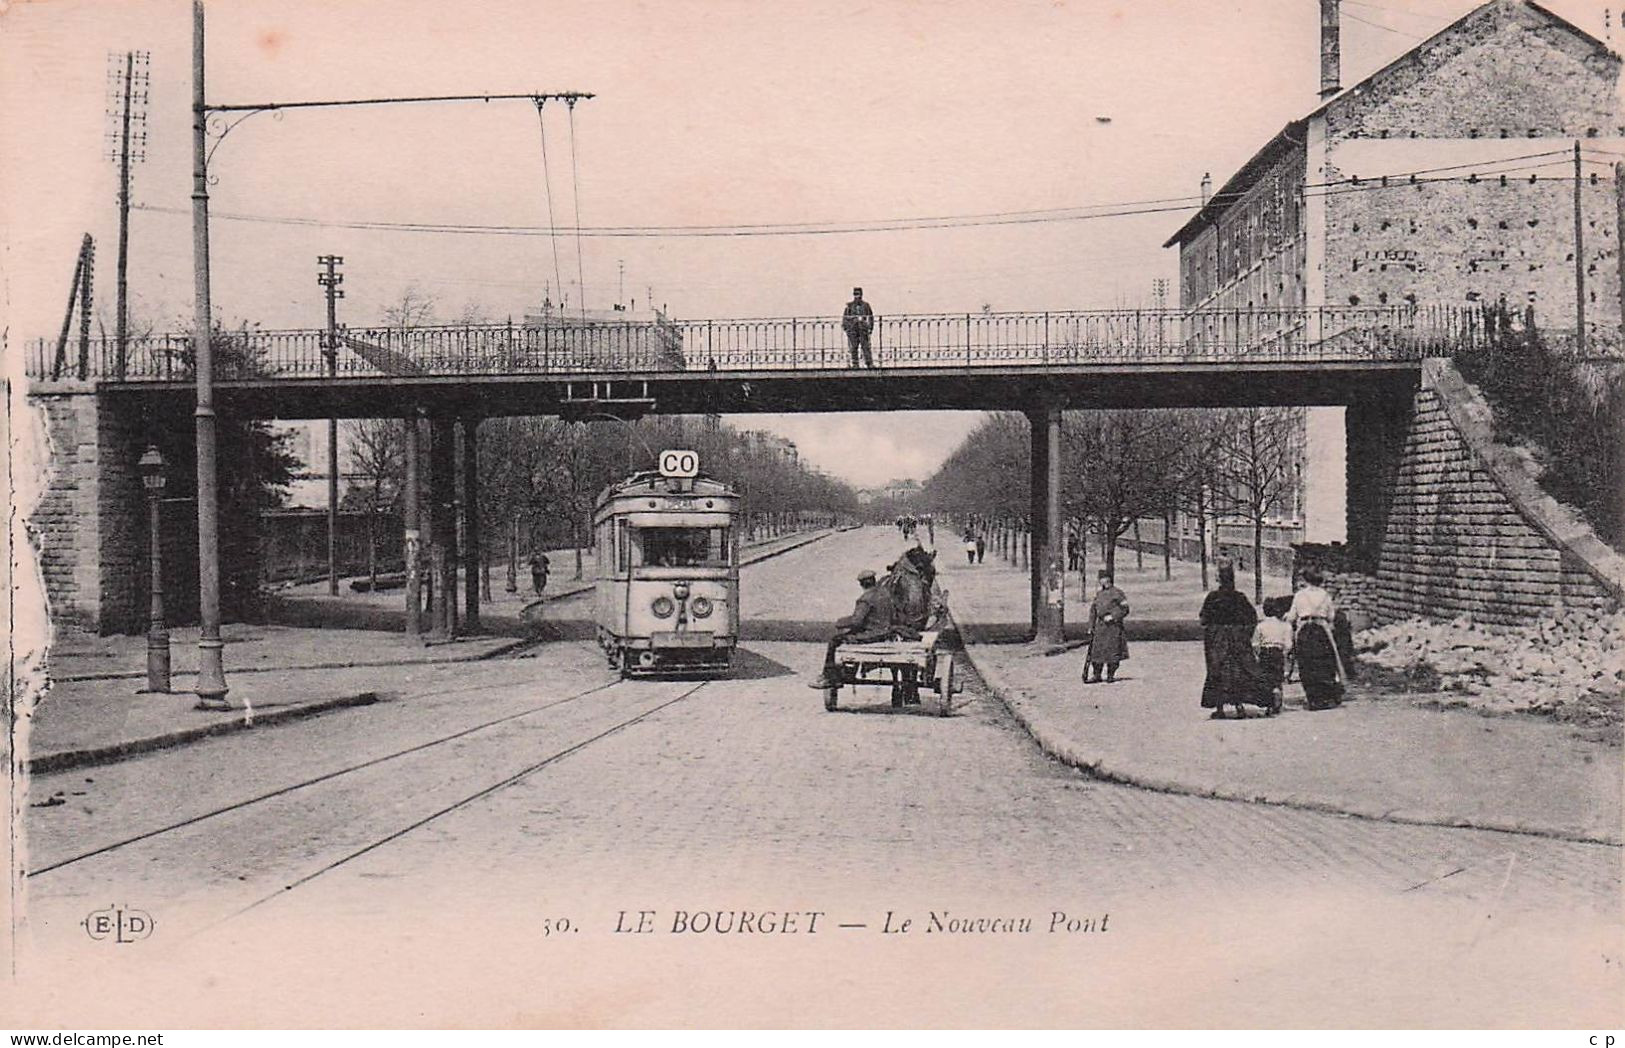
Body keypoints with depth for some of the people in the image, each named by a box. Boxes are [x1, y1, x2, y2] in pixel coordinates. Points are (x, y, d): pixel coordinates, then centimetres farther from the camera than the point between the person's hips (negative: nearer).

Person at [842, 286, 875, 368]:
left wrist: (871, 327, 6)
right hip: (852, 329, 0)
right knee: (854, 348, 0)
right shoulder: (849, 306, 5)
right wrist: (844, 327, 0)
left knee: (866, 347, -6)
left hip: (863, 330, 0)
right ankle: (855, 364, 5)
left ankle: (869, 364, -8)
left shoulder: (865, 305, 6)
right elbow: (845, 317, 7)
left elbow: (870, 317, 12)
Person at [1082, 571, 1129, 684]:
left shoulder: (1117, 593, -3)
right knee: (1096, 651, 1)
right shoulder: (1098, 594, 16)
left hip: (1114, 625, -6)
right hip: (1100, 626, 6)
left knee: (1113, 652, -2)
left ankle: (1111, 675, 7)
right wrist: (1091, 627, 14)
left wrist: (1112, 616, -18)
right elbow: (1093, 610, 20)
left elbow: (1125, 609, -7)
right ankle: (1097, 676, 6)